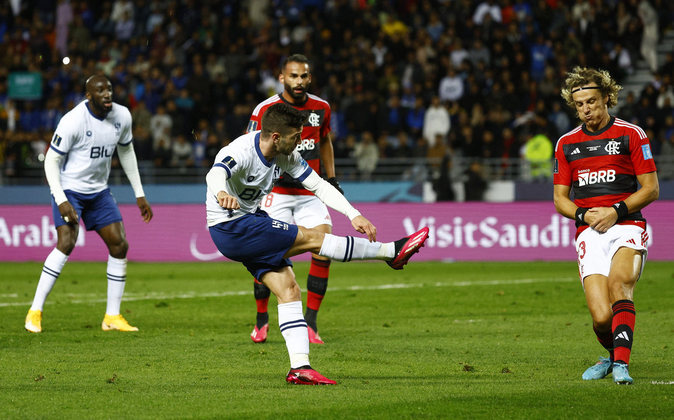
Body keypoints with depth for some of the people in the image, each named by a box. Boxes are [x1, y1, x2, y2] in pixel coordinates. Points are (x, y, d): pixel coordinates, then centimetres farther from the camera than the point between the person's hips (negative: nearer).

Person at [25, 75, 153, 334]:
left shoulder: (122, 116, -3)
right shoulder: (73, 121, -22)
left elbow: (126, 152, 14)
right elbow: (51, 161, -17)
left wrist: (139, 193, 14)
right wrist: (61, 201, -25)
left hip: (99, 191, 6)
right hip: (69, 188, -6)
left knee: (119, 245, -2)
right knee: (66, 242, -23)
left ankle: (112, 317, 7)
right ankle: (35, 312, -15)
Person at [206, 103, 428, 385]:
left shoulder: (285, 155, -1)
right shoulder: (240, 152, -25)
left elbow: (318, 184, 4)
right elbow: (216, 174, -46)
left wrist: (353, 214, -8)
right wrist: (221, 193, -71)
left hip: (251, 222, 9)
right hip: (230, 230, -9)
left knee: (289, 291, -3)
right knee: (312, 238, -11)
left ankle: (300, 367, -7)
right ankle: (392, 252, 0)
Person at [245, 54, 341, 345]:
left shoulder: (321, 107, 5)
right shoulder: (265, 110, -9)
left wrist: (331, 177, 16)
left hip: (311, 192, 3)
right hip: (277, 192, -3)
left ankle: (310, 320, -2)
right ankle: (261, 318, 15)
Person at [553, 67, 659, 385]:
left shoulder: (631, 135, 4)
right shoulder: (566, 144, 14)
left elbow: (651, 189, 2)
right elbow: (560, 198, 16)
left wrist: (616, 210, -11)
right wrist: (584, 215, -5)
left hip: (626, 227, -2)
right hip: (589, 234, 2)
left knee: (619, 284, -32)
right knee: (601, 317, -12)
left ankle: (620, 363, -36)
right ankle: (613, 354, 19)